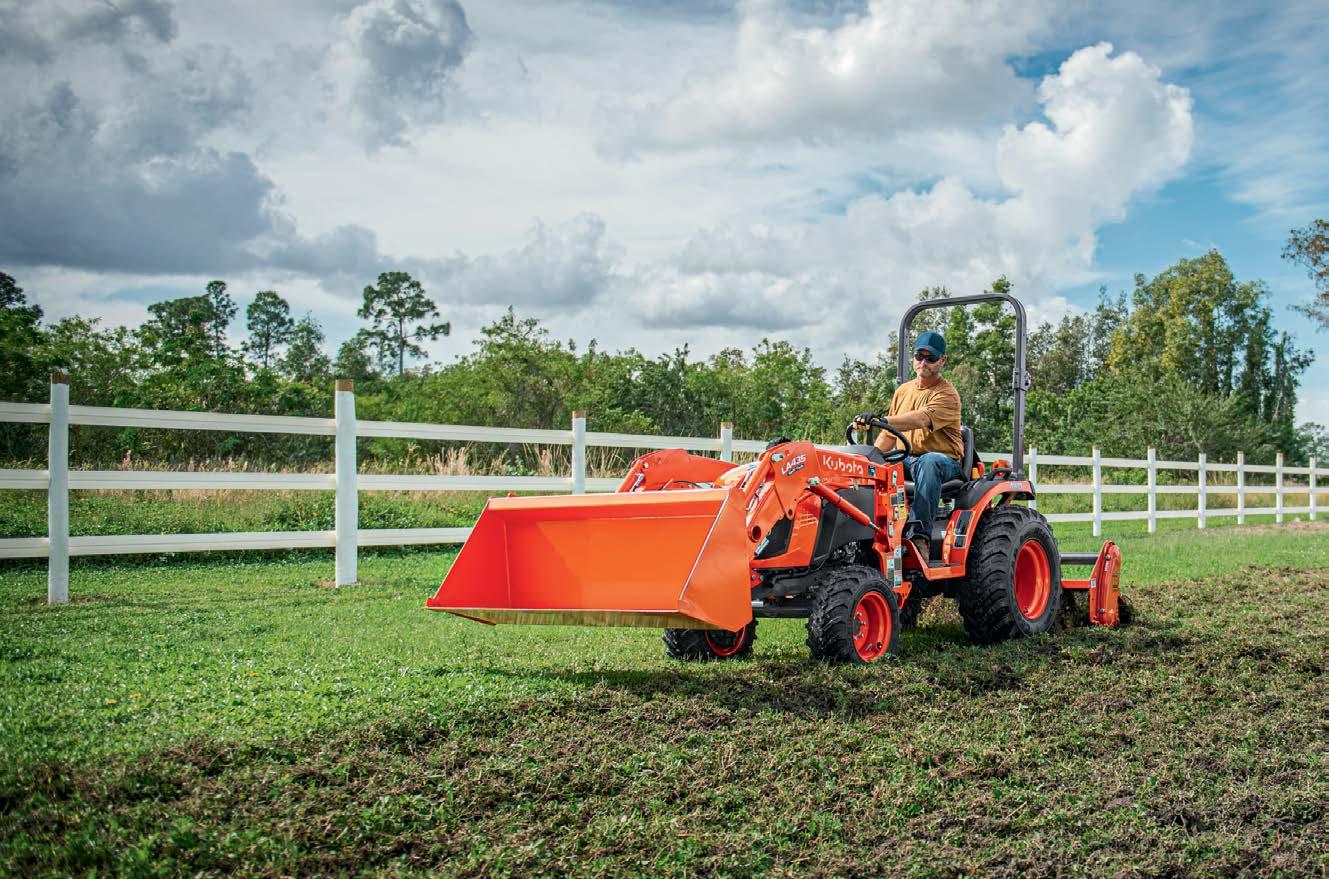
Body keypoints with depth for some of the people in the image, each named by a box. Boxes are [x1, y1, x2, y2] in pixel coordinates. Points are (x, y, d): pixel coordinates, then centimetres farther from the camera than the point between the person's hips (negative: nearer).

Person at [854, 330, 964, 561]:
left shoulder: (947, 394, -7)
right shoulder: (903, 391, 16)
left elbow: (921, 420, -27)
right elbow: (889, 434, 18)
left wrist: (881, 420, -40)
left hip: (945, 460, -6)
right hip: (907, 460, 6)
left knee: (928, 462, -40)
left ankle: (919, 535, -45)